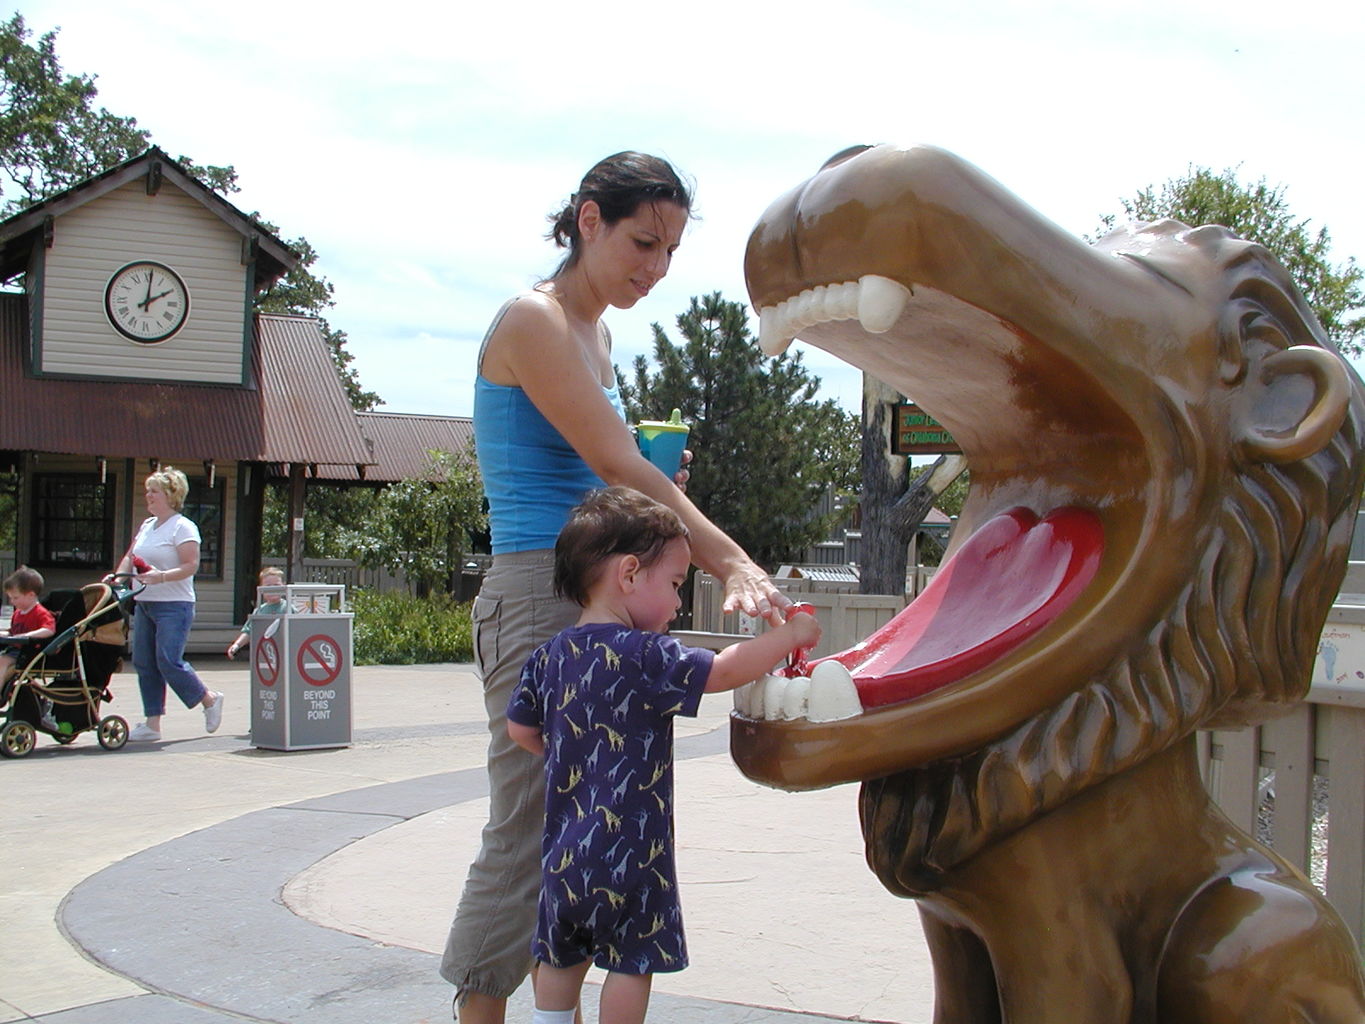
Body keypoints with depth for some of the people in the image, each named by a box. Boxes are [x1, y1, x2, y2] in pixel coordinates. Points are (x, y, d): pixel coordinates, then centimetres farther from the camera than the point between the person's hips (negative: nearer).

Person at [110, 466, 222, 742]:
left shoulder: (183, 527, -8)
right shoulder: (146, 526, 16)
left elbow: (190, 566, -17)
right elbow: (130, 557, 18)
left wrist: (161, 577, -29)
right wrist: (117, 576, -1)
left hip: (173, 606, -8)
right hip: (144, 604, 8)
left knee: (169, 662, -14)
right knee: (144, 663, 4)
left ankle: (209, 699, 8)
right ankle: (152, 724, 9)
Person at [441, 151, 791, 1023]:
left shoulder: (595, 333, 18)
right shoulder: (535, 320, -8)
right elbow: (616, 464, -18)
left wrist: (647, 487, 4)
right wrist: (733, 563, -25)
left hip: (594, 605, 9)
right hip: (537, 598, -9)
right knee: (524, 841, -8)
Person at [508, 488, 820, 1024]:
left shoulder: (549, 655, 4)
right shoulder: (641, 655, -17)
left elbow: (519, 727, 12)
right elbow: (724, 671, -16)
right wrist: (790, 634, -3)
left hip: (563, 848, 7)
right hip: (627, 848, -7)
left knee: (561, 957, 18)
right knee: (631, 959, 7)